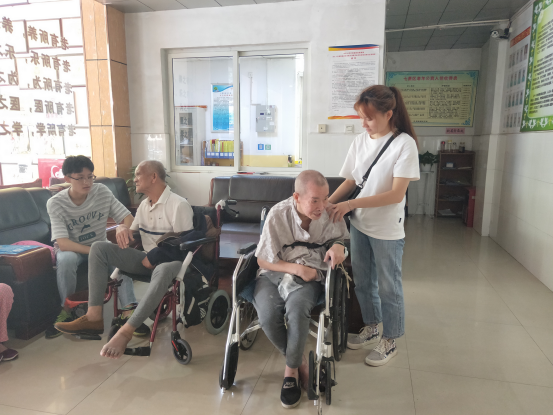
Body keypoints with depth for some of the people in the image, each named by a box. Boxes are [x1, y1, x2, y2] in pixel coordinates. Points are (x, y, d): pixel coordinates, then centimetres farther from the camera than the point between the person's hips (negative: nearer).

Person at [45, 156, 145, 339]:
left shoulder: (102, 191, -13)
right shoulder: (55, 204, -18)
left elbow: (128, 218, -13)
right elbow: (63, 243, -26)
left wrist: (123, 227, -37)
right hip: (71, 248, -1)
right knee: (66, 259, -36)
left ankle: (129, 311, -28)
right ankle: (65, 309, -13)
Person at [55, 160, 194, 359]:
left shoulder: (179, 205, -12)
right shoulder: (144, 204, 14)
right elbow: (134, 232, 21)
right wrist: (126, 231, -3)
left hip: (170, 261, -7)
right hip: (147, 259, 8)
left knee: (163, 270, -44)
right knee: (99, 247, -8)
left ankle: (125, 332, -38)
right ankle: (94, 317, -18)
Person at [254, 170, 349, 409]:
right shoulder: (278, 214, -11)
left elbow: (340, 238, 14)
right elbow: (264, 260, -5)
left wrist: (338, 246, -11)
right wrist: (295, 268, -18)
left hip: (310, 275, 0)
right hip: (275, 272, 0)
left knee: (297, 311, -32)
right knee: (268, 317, -28)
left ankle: (291, 369, -4)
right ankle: (298, 360, 4)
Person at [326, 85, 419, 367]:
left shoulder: (404, 144, -15)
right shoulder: (360, 141, 2)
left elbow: (396, 194, -20)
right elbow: (350, 181, 7)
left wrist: (350, 204, -25)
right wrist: (329, 203, -10)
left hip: (387, 229, -6)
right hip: (359, 224, 6)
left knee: (388, 286, 10)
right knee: (362, 280, 19)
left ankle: (389, 342, 30)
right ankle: (371, 328, 41)